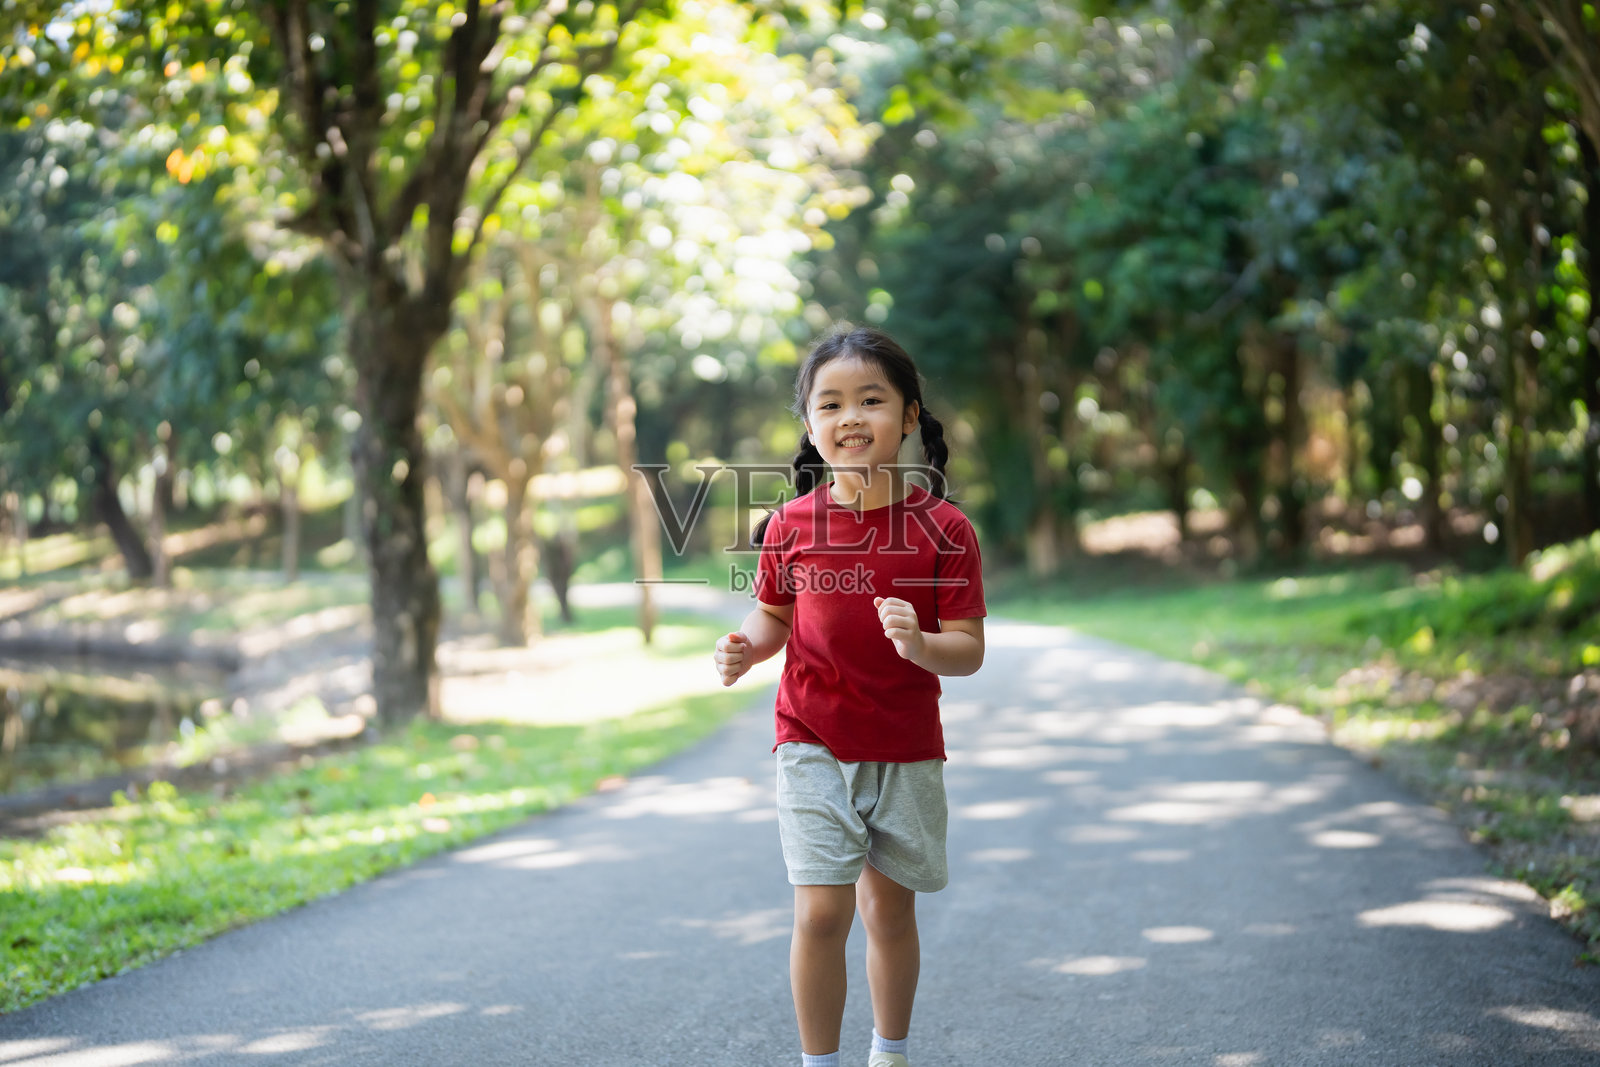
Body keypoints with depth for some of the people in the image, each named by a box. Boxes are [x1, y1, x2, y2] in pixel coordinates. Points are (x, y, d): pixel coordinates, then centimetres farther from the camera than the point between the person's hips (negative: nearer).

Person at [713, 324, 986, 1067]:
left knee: (889, 912, 13)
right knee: (821, 912, -8)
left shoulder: (942, 528, -9)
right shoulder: (792, 525, -5)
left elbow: (968, 649, -9)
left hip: (907, 753, 0)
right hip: (814, 747, 0)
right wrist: (745, 649, -11)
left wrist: (921, 645, -29)